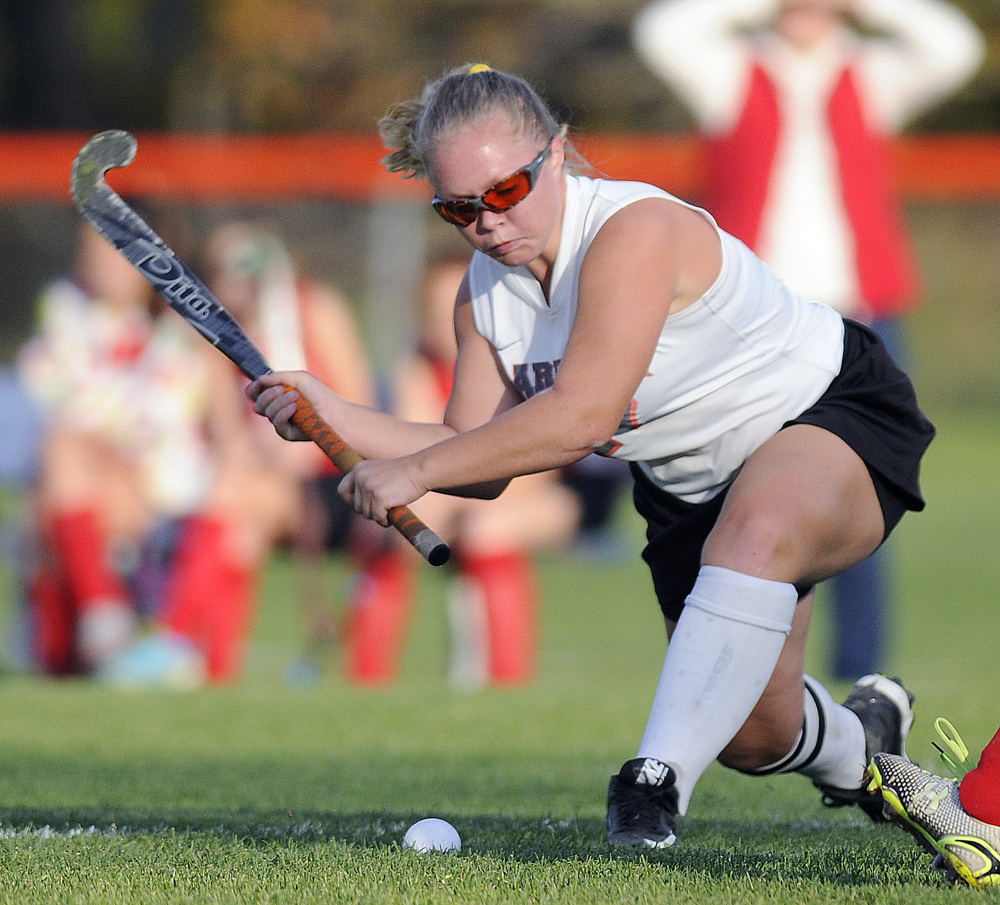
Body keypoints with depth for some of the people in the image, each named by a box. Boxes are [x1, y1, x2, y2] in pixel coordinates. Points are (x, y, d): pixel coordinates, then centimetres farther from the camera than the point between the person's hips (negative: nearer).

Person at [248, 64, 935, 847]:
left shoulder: (634, 231, -32)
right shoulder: (487, 292, -6)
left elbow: (579, 418, -39)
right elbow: (483, 459, -4)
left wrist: (415, 471, -35)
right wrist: (335, 419, -16)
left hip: (837, 413, -8)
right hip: (691, 483, 8)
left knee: (752, 539, -42)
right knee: (749, 735, 7)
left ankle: (659, 780, -39)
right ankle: (858, 739, 42)